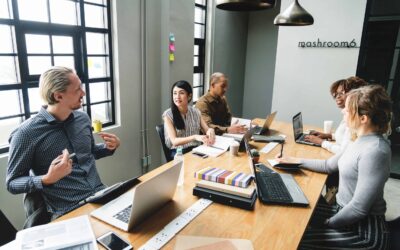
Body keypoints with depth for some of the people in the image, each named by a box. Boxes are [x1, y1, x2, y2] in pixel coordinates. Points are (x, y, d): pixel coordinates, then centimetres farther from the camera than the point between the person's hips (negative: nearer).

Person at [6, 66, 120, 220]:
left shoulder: (83, 118, 7)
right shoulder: (26, 133, -10)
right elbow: (12, 183, -3)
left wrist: (108, 148, 3)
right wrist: (47, 179, -21)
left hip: (101, 196, 6)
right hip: (69, 212, -5)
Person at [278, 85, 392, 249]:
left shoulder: (375, 151, -27)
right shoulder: (361, 140, 2)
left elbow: (359, 208, -26)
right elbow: (329, 165, 16)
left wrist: (328, 223, -13)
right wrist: (296, 161, 14)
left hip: (364, 229, -8)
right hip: (344, 212, 8)